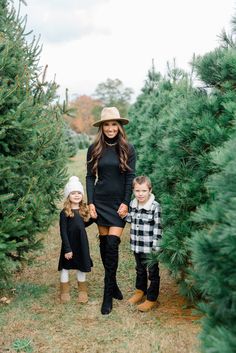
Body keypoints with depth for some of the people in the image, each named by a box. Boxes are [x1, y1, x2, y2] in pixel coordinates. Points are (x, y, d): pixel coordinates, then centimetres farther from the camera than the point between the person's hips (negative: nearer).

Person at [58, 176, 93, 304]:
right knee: (65, 267, 9)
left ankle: (82, 291, 33)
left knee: (82, 267, 16)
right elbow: (63, 232, -14)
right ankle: (64, 291, 26)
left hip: (82, 243, 5)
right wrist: (67, 249, -16)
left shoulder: (84, 209, 1)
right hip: (69, 244, -5)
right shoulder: (64, 212, -15)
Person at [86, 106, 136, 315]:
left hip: (119, 202, -2)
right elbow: (90, 177, 4)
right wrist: (90, 202, -3)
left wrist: (126, 203, -9)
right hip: (101, 201, 2)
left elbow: (130, 177, -3)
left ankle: (108, 294, 0)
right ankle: (112, 283, 26)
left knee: (112, 244, -8)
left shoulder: (127, 149, -2)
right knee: (104, 243, 8)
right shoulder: (94, 149, 2)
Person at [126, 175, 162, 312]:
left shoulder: (155, 207, -19)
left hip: (150, 248, -6)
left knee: (152, 273, 9)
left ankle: (152, 299, 23)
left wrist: (156, 248, -17)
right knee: (140, 270, 24)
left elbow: (158, 229, -17)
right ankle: (140, 291, 44)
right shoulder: (132, 204, 1)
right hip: (137, 246, 6)